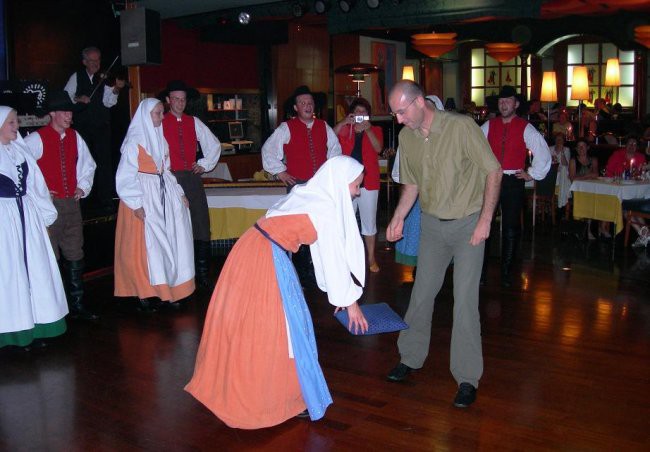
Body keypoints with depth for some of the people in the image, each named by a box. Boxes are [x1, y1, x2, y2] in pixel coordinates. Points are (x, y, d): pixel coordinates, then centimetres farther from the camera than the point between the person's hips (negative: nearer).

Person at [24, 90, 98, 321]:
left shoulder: (75, 137, 11)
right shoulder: (36, 139, -8)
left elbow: (88, 164, 25)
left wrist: (83, 187, 12)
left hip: (72, 204, 6)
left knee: (75, 255, 10)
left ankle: (77, 304, 19)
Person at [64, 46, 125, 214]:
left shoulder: (105, 79, 3)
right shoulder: (76, 77, 6)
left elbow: (108, 102, -7)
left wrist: (115, 89, -24)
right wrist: (77, 98, -12)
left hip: (101, 126, -1)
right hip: (82, 126, 1)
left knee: (104, 162, -8)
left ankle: (105, 200, -5)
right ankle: (88, 198, 18)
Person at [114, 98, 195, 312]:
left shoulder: (160, 139, 14)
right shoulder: (134, 142, -9)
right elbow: (125, 176, -12)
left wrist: (179, 192, 8)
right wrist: (136, 204, -18)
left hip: (163, 192, 7)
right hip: (144, 197, -7)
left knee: (169, 242, 6)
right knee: (145, 245, -4)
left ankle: (165, 289, 14)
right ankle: (143, 294, 5)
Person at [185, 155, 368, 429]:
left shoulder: (313, 195, 13)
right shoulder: (327, 210, -14)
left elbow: (328, 253, 17)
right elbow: (335, 259, -12)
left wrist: (338, 292, 21)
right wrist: (350, 301, -1)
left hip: (251, 252, 9)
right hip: (266, 262, -9)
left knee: (245, 323, 21)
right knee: (275, 327, 4)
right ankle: (279, 397, 19)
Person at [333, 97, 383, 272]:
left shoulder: (375, 130, 8)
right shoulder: (344, 130, 8)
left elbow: (378, 148, -10)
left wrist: (368, 130, -22)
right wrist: (343, 123, -18)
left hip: (368, 182, 0)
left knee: (369, 222, 6)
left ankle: (371, 259, 14)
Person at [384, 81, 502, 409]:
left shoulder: (461, 126, -18)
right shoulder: (406, 136, 0)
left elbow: (494, 172, -12)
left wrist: (485, 220, -16)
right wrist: (398, 219, -2)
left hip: (468, 224, -5)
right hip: (432, 224, 5)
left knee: (465, 300, -6)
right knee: (422, 292, 11)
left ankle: (468, 378, 6)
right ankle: (410, 358, 29)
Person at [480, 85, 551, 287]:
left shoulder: (526, 128, -2)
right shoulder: (488, 126, 5)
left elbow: (544, 155, 2)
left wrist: (532, 174, 2)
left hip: (513, 182, -2)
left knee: (511, 229, 5)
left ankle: (507, 273, 16)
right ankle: (480, 270, 11)